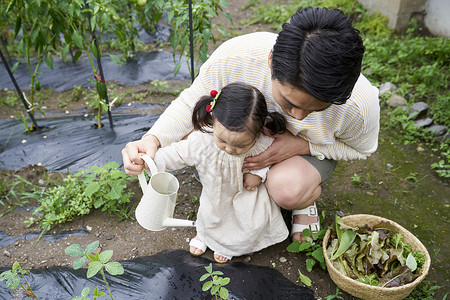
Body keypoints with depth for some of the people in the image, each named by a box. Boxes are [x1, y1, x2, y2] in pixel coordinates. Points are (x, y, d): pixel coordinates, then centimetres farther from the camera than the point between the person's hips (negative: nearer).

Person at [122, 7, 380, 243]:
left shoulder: (361, 103, -35)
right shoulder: (233, 57, -36)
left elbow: (361, 149, -11)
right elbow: (192, 102, -17)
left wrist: (301, 146, -29)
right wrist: (152, 140, -37)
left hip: (313, 149, -2)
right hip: (253, 134, 3)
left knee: (286, 189, -36)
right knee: (191, 133, -21)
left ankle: (305, 199, 5)